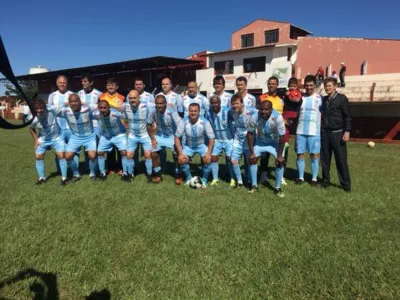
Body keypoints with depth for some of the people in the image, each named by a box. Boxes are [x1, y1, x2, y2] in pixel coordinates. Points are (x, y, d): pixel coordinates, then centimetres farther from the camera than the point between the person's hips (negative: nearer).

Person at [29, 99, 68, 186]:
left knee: (61, 156, -10)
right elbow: (31, 129, 0)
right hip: (43, 139, 2)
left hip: (56, 137, -2)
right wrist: (36, 140, -2)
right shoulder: (33, 119, -23)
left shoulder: (51, 110, -30)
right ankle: (42, 178, 24)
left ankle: (64, 178, 5)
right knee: (38, 157, 3)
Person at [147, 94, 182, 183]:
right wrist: (153, 139, -3)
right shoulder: (153, 112, -16)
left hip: (172, 136, -3)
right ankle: (158, 174, 14)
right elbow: (149, 125, 1)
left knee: (177, 154, -19)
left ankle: (178, 174, 6)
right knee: (153, 153, -8)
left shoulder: (171, 111, -28)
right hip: (160, 136, 3)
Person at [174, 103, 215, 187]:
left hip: (202, 145, -1)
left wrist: (209, 153, -23)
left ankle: (204, 179, 3)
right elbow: (177, 137, -12)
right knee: (182, 160, -19)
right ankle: (188, 177, 10)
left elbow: (211, 138, -15)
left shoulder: (204, 122, -23)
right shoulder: (184, 122, -20)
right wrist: (180, 153, -18)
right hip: (188, 145, 2)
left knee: (207, 159, -24)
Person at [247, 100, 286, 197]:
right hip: (260, 142, 2)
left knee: (279, 162, -15)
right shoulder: (254, 117, -29)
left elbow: (282, 137, -25)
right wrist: (252, 152, -13)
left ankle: (277, 188, 3)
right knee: (251, 159, -7)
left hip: (275, 142, -2)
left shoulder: (278, 117, -34)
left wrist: (280, 155, -21)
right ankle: (254, 185, 9)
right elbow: (250, 134, -14)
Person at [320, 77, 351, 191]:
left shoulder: (342, 98, -3)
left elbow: (347, 116, -5)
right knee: (325, 159, 8)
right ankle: (325, 181, 20)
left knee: (341, 159, -2)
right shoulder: (323, 99, 11)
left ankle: (346, 184, 8)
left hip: (337, 133, -4)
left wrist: (347, 131, -13)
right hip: (324, 133, 5)